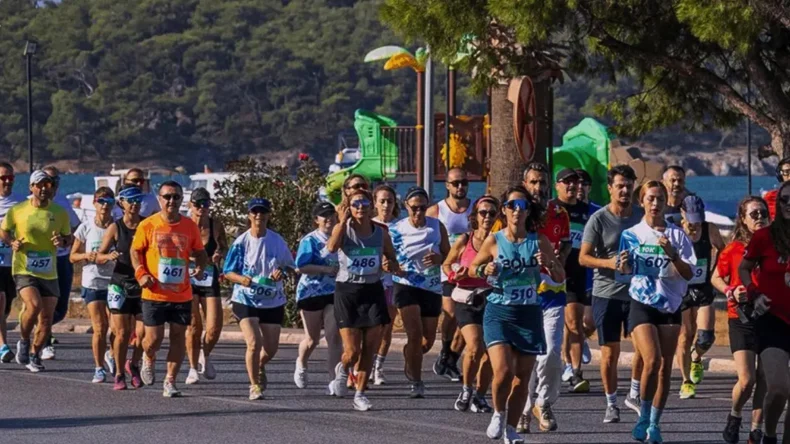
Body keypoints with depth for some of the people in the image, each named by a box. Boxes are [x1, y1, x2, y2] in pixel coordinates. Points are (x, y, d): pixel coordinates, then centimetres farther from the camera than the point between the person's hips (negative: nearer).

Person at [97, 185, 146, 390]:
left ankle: (133, 365, 20)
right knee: (122, 332, -3)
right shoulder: (115, 228, -1)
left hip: (143, 286, 1)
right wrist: (109, 256, -21)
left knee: (142, 333, -6)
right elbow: (99, 256, 2)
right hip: (120, 285, -1)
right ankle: (119, 374, 11)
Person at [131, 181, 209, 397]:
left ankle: (170, 382, 10)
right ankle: (148, 359, 33)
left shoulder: (190, 226, 3)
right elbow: (135, 250, 5)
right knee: (154, 337, -2)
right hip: (154, 294, -2)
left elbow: (200, 252, 13)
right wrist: (141, 273, -11)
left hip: (182, 295, 2)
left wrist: (200, 268, -8)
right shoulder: (148, 225, -3)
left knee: (178, 336, 2)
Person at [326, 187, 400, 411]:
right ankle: (342, 369, 28)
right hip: (347, 291, -3)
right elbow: (332, 247, -26)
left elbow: (393, 262, 14)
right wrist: (343, 220, -26)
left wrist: (390, 265, -9)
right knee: (352, 352, -7)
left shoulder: (381, 233, 3)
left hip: (373, 290, 3)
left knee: (369, 349, 0)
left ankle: (360, 393, 16)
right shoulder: (343, 228, -4)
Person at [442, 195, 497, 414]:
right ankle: (466, 390, 2)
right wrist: (454, 275, -6)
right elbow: (447, 264, 13)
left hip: (492, 301, 2)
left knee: (489, 354, 3)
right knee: (475, 348, -20)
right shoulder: (464, 241, -1)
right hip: (466, 302, -2)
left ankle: (480, 396, 23)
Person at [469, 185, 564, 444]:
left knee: (522, 378, 4)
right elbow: (472, 268, 11)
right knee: (503, 371, -17)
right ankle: (498, 414, 11)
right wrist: (484, 271, -11)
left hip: (529, 314, 2)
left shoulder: (539, 242, 1)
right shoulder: (494, 241, -1)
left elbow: (560, 278, 6)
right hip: (498, 312, -2)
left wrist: (549, 264, -15)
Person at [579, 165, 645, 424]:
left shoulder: (641, 217, 5)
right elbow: (583, 257, -6)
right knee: (610, 352, 2)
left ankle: (634, 395, 18)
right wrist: (608, 262, -22)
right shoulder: (599, 219, -5)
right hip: (607, 293, -3)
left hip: (637, 292, 3)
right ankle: (611, 404, 14)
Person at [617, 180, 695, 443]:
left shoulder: (677, 235, 4)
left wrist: (672, 254, -18)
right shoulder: (631, 234, 4)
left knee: (665, 368, -1)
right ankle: (644, 417, -3)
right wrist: (623, 265, -14)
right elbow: (624, 271, 9)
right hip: (642, 304, -2)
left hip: (671, 306, 2)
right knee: (652, 361, -19)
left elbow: (688, 274, -1)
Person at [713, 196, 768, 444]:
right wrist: (731, 292, -7)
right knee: (746, 379, -12)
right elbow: (716, 278, 11)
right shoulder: (733, 249, -2)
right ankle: (734, 417, 16)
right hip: (742, 319, -2)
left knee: (764, 378, 4)